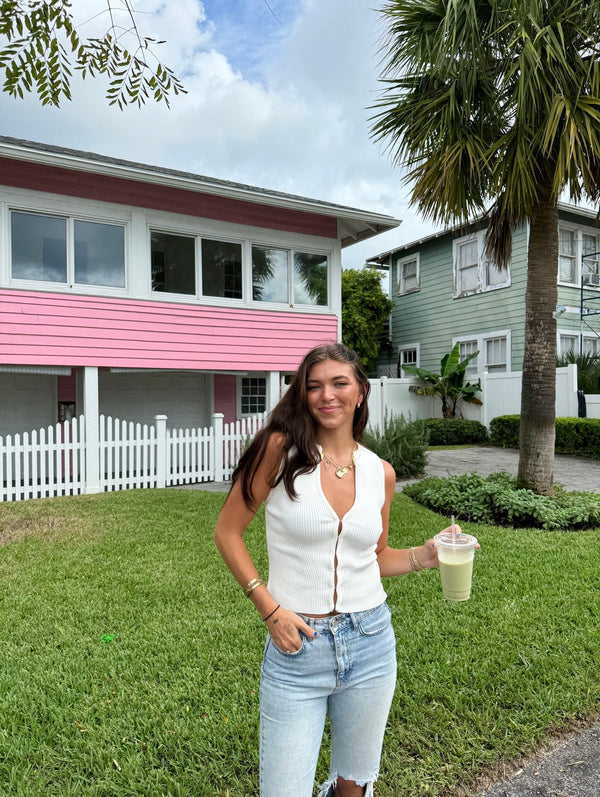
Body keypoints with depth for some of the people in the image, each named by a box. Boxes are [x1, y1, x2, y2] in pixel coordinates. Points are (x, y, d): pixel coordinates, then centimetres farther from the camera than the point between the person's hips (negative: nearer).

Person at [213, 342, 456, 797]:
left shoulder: (380, 472, 0)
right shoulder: (280, 448, -13)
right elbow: (228, 532, -6)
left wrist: (424, 556, -5)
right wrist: (269, 608, -11)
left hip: (369, 641, 4)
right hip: (296, 645, -3)